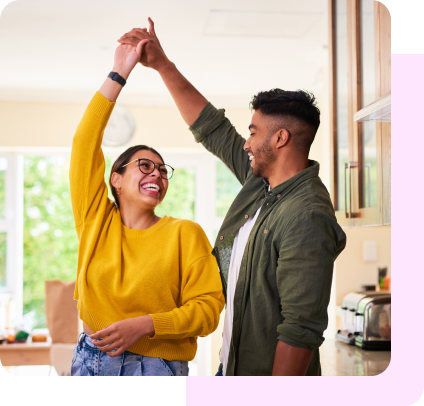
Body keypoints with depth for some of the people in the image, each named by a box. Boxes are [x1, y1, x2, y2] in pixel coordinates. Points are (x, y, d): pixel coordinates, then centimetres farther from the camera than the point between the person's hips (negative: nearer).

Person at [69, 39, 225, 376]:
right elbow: (85, 141, -4)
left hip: (158, 365, -2)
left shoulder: (185, 233, -5)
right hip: (91, 359, 3)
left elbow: (208, 309, -8)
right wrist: (119, 74, -5)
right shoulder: (96, 220, 1)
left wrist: (145, 325, -21)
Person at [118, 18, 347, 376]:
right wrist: (162, 64, 12)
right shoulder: (261, 180, 4)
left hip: (272, 373, -8)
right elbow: (210, 127, 12)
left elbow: (301, 329, -27)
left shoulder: (307, 218, -24)